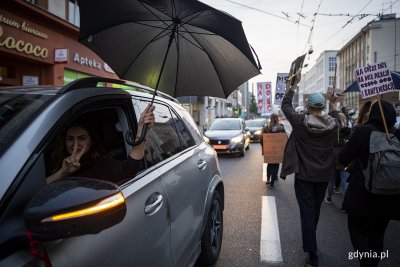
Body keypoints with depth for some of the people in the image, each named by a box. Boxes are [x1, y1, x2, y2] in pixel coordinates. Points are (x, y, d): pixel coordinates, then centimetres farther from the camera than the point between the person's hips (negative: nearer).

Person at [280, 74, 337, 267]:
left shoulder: (300, 122, -15)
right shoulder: (332, 125, -6)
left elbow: (285, 105, -1)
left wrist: (294, 84, 6)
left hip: (304, 175, -4)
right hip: (324, 175, 4)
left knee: (307, 212, 0)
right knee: (315, 210, 20)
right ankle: (309, 243, 40)